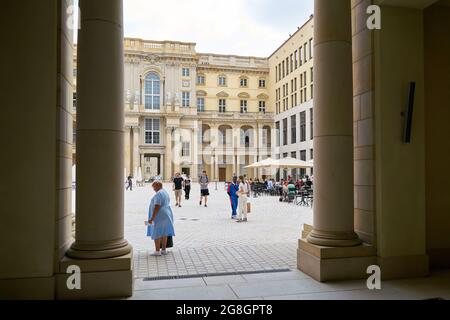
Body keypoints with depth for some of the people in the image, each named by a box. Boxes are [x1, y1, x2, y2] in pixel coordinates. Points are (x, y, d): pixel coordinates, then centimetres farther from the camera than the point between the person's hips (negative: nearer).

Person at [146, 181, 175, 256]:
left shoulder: (158, 194, -17)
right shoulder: (165, 193, 13)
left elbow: (157, 207, -24)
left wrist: (152, 218, -23)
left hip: (159, 216, -10)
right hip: (166, 215, 10)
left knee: (156, 234, -3)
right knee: (164, 233, 12)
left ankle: (157, 251, -2)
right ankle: (164, 250, 16)